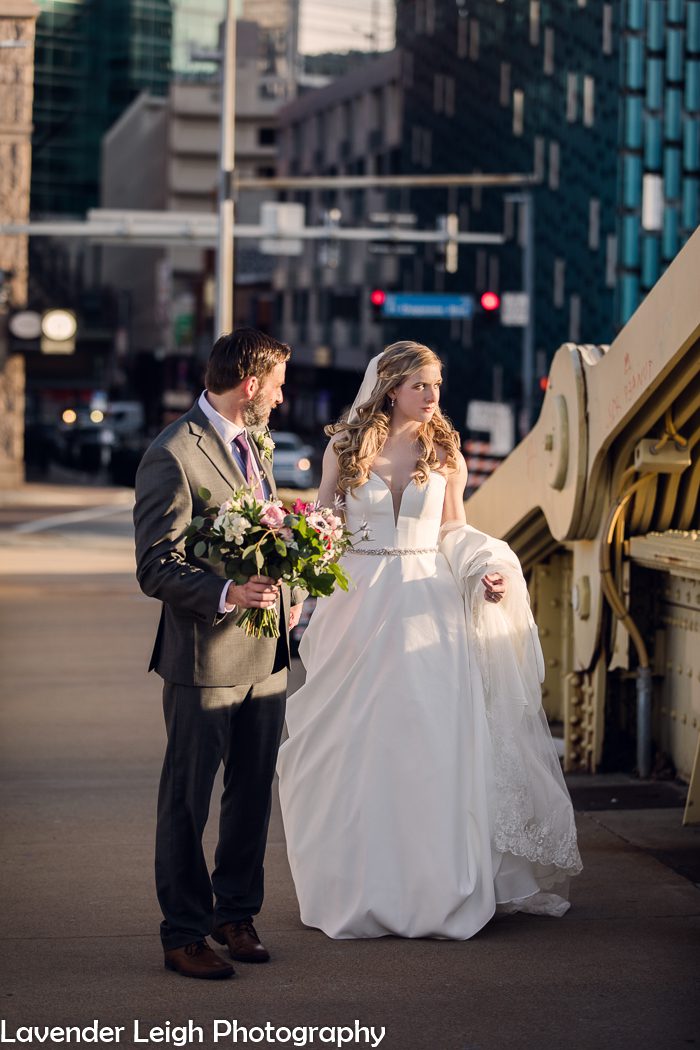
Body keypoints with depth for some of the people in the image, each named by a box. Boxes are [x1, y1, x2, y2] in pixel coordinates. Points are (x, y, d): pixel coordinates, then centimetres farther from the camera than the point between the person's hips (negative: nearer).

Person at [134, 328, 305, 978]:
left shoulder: (253, 445, 13)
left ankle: (236, 913, 30)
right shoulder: (173, 456, -15)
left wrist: (287, 597, 9)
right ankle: (183, 932, 14)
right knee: (187, 802, 4)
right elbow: (156, 569, -17)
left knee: (252, 795, 16)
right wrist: (226, 595, -31)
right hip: (205, 659, -8)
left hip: (266, 656, 8)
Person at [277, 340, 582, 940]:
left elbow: (454, 531, 12)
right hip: (358, 604, 0)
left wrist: (488, 570, -5)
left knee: (432, 744, -2)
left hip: (427, 607, 1)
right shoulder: (344, 447, 2)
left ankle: (435, 889, 9)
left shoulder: (445, 453, 5)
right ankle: (360, 888, 16)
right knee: (354, 748, 3)